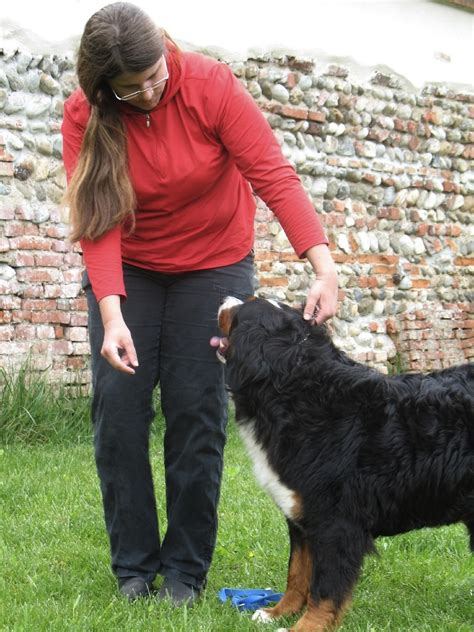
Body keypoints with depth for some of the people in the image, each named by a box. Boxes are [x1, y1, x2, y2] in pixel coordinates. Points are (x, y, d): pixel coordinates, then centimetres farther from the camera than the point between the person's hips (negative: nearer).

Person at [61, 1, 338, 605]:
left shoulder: (210, 85, -22)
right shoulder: (85, 115, -17)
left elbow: (274, 175, -26)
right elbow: (99, 221, -23)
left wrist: (323, 265, -38)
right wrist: (112, 317, -36)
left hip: (212, 265, -1)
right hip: (127, 271, 2)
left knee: (196, 412, -3)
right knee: (117, 408, -5)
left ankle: (186, 568, 9)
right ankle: (133, 566, 8)